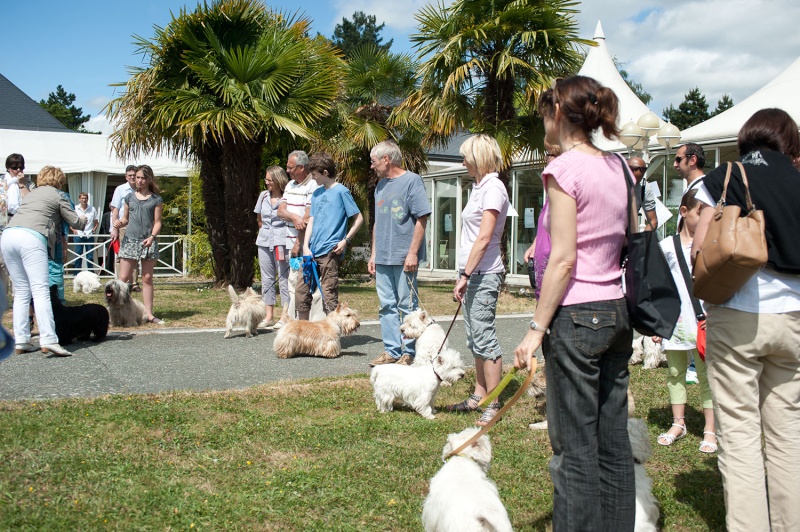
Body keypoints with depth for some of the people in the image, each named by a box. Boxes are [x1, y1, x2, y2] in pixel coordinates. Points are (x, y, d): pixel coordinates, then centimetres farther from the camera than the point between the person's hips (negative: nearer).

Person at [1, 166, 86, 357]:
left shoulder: (32, 193, 31)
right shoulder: (57, 196, 14)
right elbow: (75, 222, 15)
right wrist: (86, 221, 35)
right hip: (31, 237, -6)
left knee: (21, 292, 10)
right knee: (40, 290, -13)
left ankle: (21, 341, 4)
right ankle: (48, 340, -22)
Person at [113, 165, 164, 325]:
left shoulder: (156, 199, 6)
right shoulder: (129, 198, 13)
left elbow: (157, 222, 3)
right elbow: (125, 218, 19)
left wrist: (152, 236, -14)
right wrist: (119, 223, -4)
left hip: (148, 241, -1)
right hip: (130, 239, 1)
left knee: (147, 278, 3)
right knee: (123, 278, -4)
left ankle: (149, 313, 6)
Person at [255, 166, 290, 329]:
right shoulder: (263, 196, 10)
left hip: (281, 240, -6)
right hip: (264, 240, 6)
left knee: (284, 277, -4)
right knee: (267, 278, 8)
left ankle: (285, 315, 0)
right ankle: (269, 315, 14)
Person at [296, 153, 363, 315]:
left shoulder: (341, 191, -4)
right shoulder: (317, 193, 16)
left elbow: (359, 218, -4)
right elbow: (311, 221, 14)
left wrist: (345, 240, -12)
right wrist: (306, 246, 2)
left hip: (330, 251, -7)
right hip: (313, 251, 8)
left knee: (328, 294, -5)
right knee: (302, 289, 10)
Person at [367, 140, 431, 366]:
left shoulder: (411, 180, -6)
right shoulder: (381, 185, 17)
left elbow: (421, 219, -10)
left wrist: (412, 253, -15)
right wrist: (373, 254, 17)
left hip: (404, 258, -7)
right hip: (382, 258, 7)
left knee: (407, 306, -1)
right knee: (386, 306, 8)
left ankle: (409, 353, 7)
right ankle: (392, 351, 15)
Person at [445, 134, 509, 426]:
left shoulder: (492, 188, -13)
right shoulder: (479, 187, 16)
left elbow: (484, 238, -19)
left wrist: (465, 276, -20)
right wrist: (465, 275, 16)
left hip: (484, 273, -10)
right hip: (472, 272, 10)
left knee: (484, 337, -7)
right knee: (475, 339, 14)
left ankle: (492, 404, -1)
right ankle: (479, 396, 22)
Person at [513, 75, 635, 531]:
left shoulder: (565, 168, -11)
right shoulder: (617, 166, 11)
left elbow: (563, 260, -16)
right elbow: (630, 243, 15)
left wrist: (538, 329, -12)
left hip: (577, 315, -8)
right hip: (617, 311, 8)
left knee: (574, 446, -1)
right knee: (613, 441, 13)